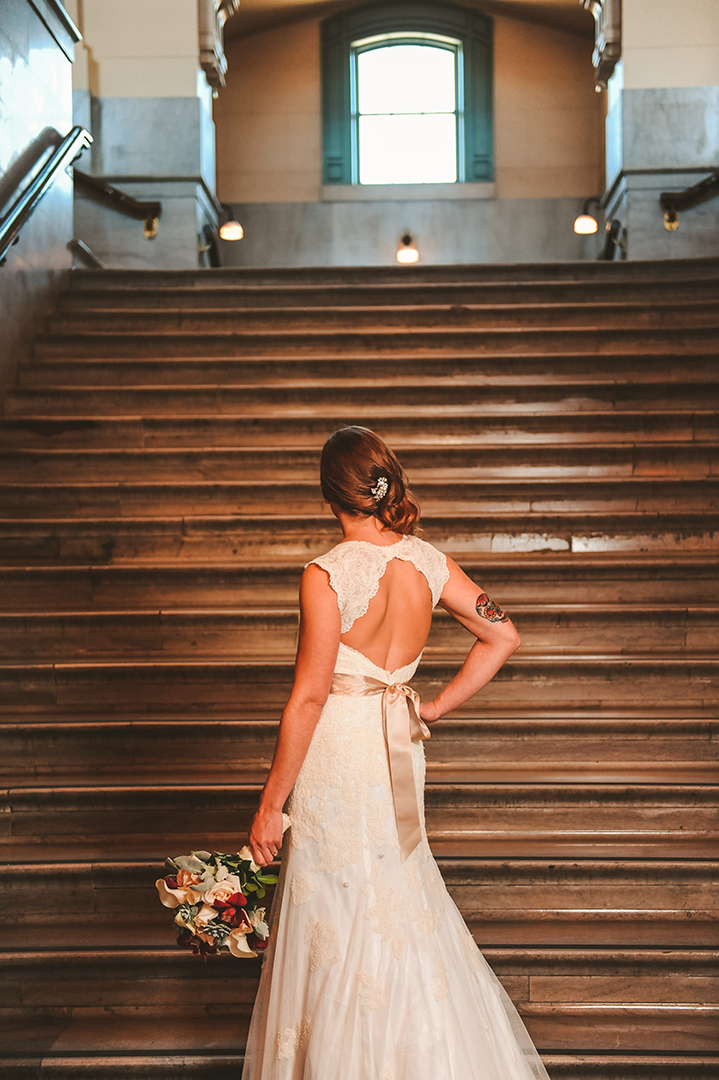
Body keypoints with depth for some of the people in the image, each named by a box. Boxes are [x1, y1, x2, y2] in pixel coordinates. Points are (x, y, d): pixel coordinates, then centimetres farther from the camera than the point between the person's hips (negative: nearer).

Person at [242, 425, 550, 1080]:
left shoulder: (327, 575, -19)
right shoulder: (428, 562, -2)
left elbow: (308, 697, -19)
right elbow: (503, 638, 2)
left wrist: (271, 805, -11)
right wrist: (435, 709, 9)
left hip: (337, 754, -6)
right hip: (399, 754, 6)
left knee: (340, 926, 7)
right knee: (400, 904, 22)